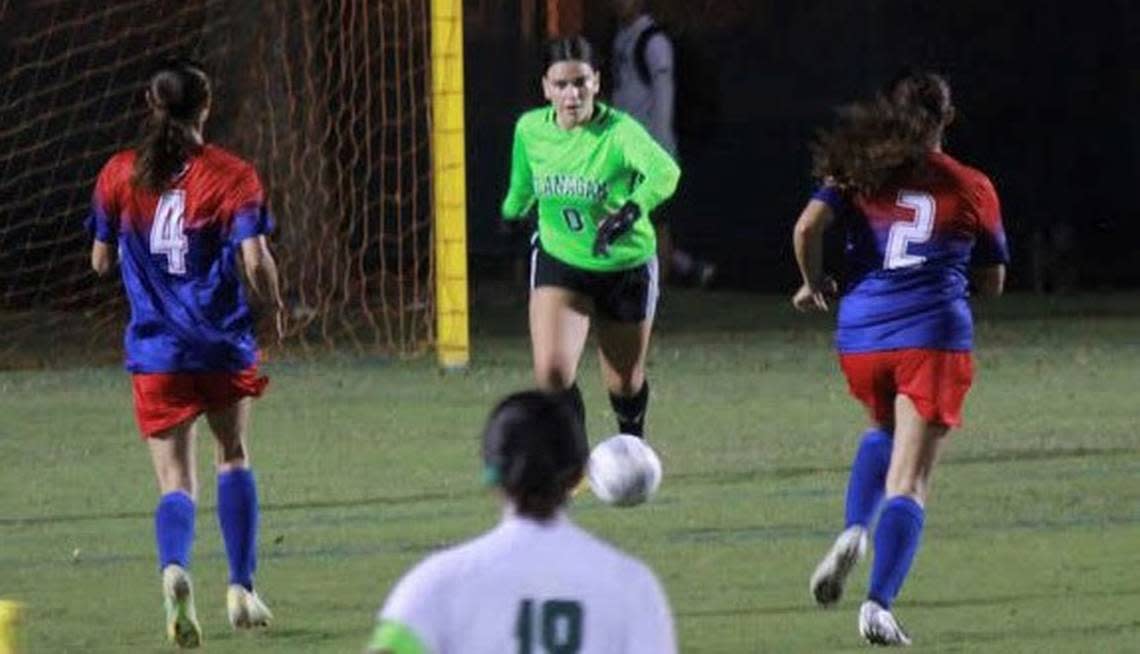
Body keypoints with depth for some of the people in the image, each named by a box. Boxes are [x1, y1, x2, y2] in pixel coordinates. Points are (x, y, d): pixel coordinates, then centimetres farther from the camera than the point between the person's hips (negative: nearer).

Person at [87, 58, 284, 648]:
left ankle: (175, 568, -29)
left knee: (175, 480, 1)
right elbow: (255, 261, -13)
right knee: (233, 457, 20)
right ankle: (241, 588, 14)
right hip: (222, 345, -1)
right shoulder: (231, 177, -5)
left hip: (155, 353, 1)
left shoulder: (119, 175, 2)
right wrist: (275, 304, 6)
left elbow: (101, 260, 9)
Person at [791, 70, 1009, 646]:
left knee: (885, 432, 32)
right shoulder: (972, 188, 5)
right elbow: (992, 283, 13)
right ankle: (879, 605, -18)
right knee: (909, 480, -3)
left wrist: (814, 284, 8)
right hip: (935, 339, -3)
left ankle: (854, 531, 8)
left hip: (860, 338, 3)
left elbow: (808, 226, -10)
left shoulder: (858, 171, 5)